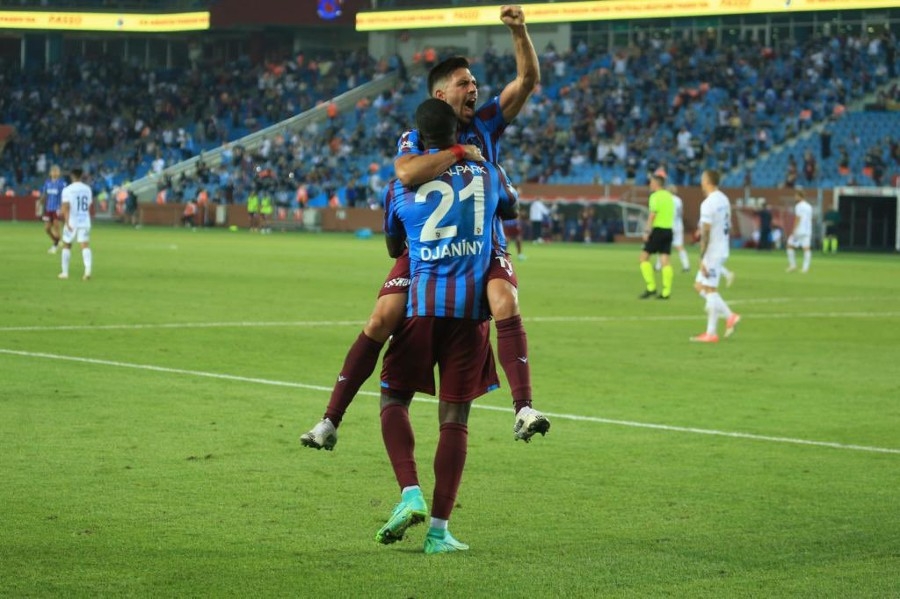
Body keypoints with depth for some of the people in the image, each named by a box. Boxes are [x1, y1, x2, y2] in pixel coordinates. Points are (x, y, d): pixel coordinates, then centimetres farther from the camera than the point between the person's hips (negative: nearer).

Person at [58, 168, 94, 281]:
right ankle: (88, 270, -23)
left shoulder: (67, 190, -6)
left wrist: (67, 222, -19)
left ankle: (65, 272, 17)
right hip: (85, 222, 2)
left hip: (72, 222, -2)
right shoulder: (87, 189, 7)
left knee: (66, 245, 13)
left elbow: (65, 207, -15)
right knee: (86, 246, -4)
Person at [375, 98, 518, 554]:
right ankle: (439, 529, 0)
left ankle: (410, 493, -11)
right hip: (472, 306, 1)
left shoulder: (401, 185, 6)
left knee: (394, 398, 12)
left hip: (422, 302, -1)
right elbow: (512, 207, 35)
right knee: (455, 417, 3)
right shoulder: (487, 176, 11)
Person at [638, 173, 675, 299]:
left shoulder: (655, 196, -9)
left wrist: (647, 231, -18)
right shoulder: (669, 196, 16)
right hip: (668, 229, 7)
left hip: (658, 230, -7)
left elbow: (652, 214, -17)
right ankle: (666, 292, 0)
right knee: (665, 260, 5)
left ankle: (651, 288, -5)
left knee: (644, 256, 2)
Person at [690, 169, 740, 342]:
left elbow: (706, 233, -21)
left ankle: (711, 333, -2)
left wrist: (702, 259, -20)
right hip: (722, 250, 9)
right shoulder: (724, 200, 10)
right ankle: (729, 316, 10)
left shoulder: (708, 203, -17)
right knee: (699, 286, 15)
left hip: (712, 253, -9)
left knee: (710, 290, -4)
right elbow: (728, 226, 17)